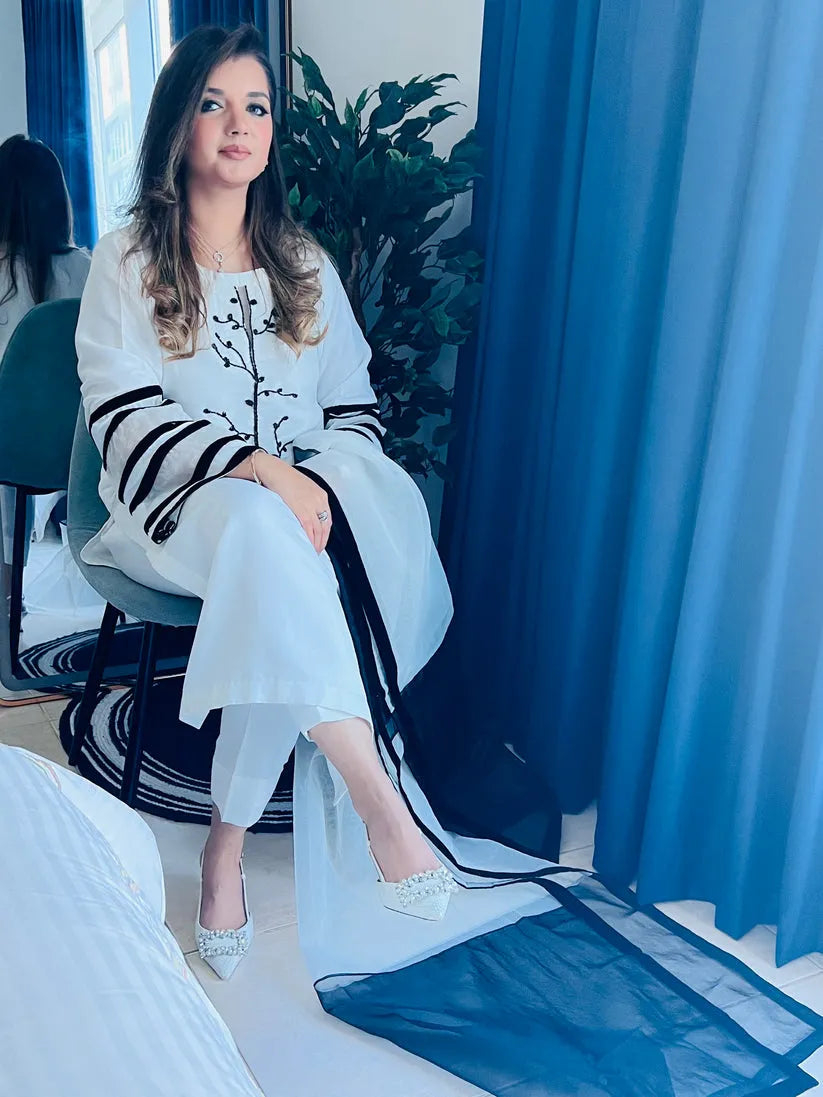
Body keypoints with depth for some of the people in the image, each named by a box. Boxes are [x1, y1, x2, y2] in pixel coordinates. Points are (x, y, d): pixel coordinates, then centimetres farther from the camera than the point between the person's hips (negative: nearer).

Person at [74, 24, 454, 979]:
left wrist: (319, 480, -13)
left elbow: (355, 405, 10)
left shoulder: (305, 265, 16)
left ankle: (228, 836, -25)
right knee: (261, 529, -38)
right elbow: (123, 416, -9)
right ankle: (377, 795, -37)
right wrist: (257, 470, -25)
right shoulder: (126, 261, 4)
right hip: (178, 507, -3)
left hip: (297, 504, 3)